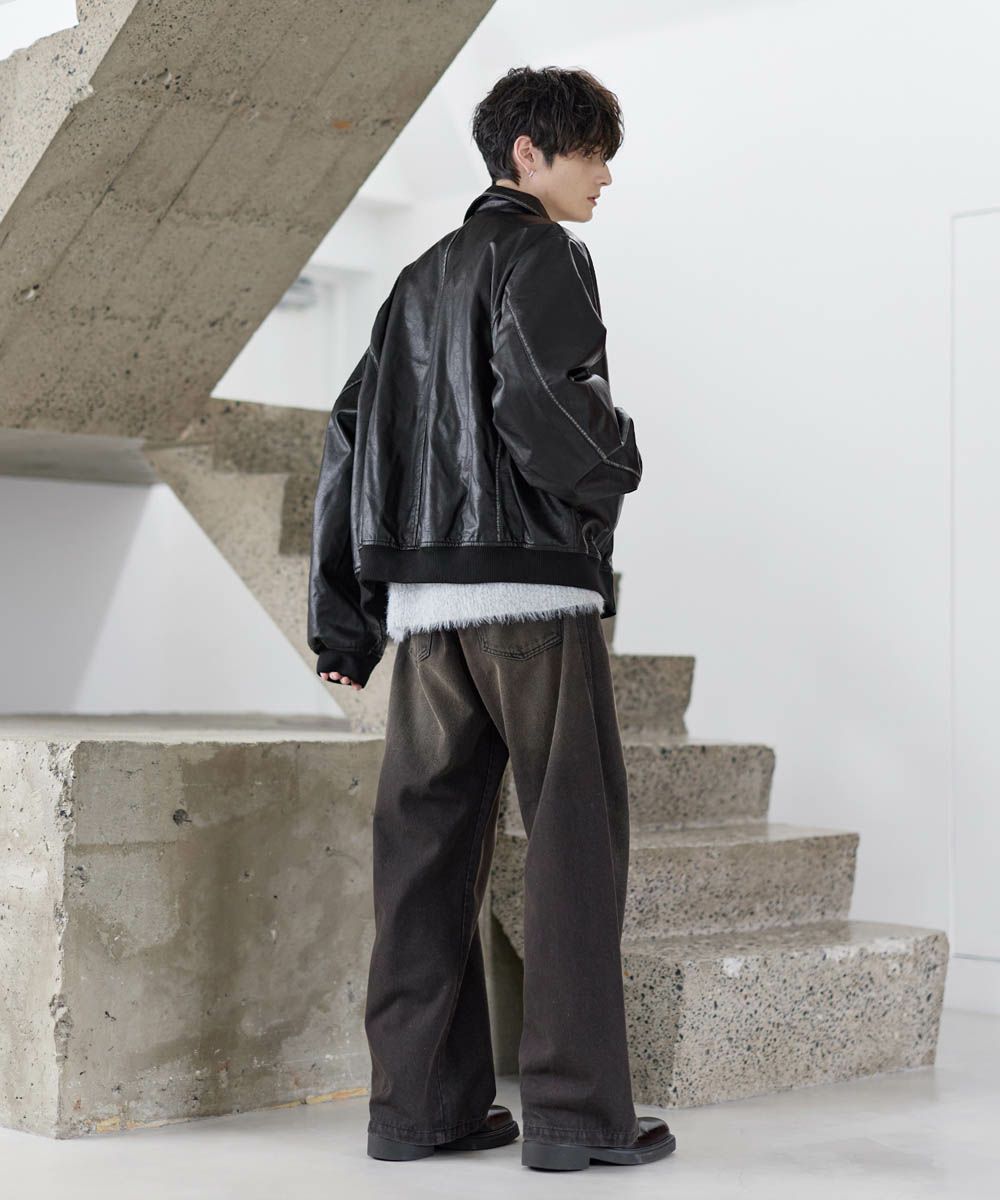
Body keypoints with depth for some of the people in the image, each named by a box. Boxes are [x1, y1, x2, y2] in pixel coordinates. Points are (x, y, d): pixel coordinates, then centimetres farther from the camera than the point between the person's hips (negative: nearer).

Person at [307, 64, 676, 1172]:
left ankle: (418, 1101, 10)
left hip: (423, 597, 8)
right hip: (532, 585, -8)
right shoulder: (541, 254, -2)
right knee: (574, 841, -2)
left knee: (427, 841, 7)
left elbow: (353, 439, 18)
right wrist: (615, 465, -1)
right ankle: (576, 1110, -1)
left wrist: (343, 619, 18)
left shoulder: (424, 274, 21)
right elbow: (537, 397, -21)